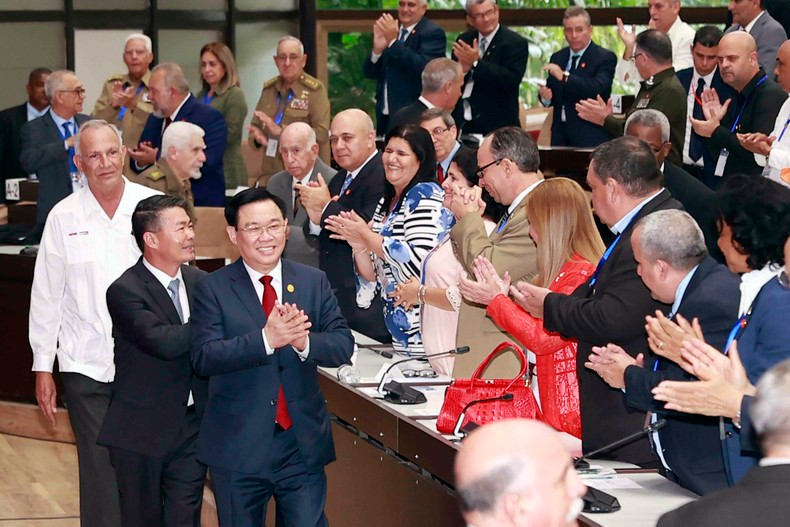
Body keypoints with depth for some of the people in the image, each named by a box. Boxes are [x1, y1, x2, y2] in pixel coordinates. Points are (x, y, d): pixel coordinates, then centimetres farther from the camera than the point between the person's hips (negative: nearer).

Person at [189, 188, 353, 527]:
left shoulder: (314, 282, 5)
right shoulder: (212, 289, -4)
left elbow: (343, 346, -3)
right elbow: (203, 357, -16)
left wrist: (304, 341, -25)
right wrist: (266, 339, -30)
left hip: (303, 446, 2)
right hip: (238, 448, -2)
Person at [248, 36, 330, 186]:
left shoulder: (315, 90, -4)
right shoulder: (268, 89, 13)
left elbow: (321, 133, -13)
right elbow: (255, 127, 19)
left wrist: (281, 130, -19)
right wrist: (258, 137, -5)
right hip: (271, 173, 5)